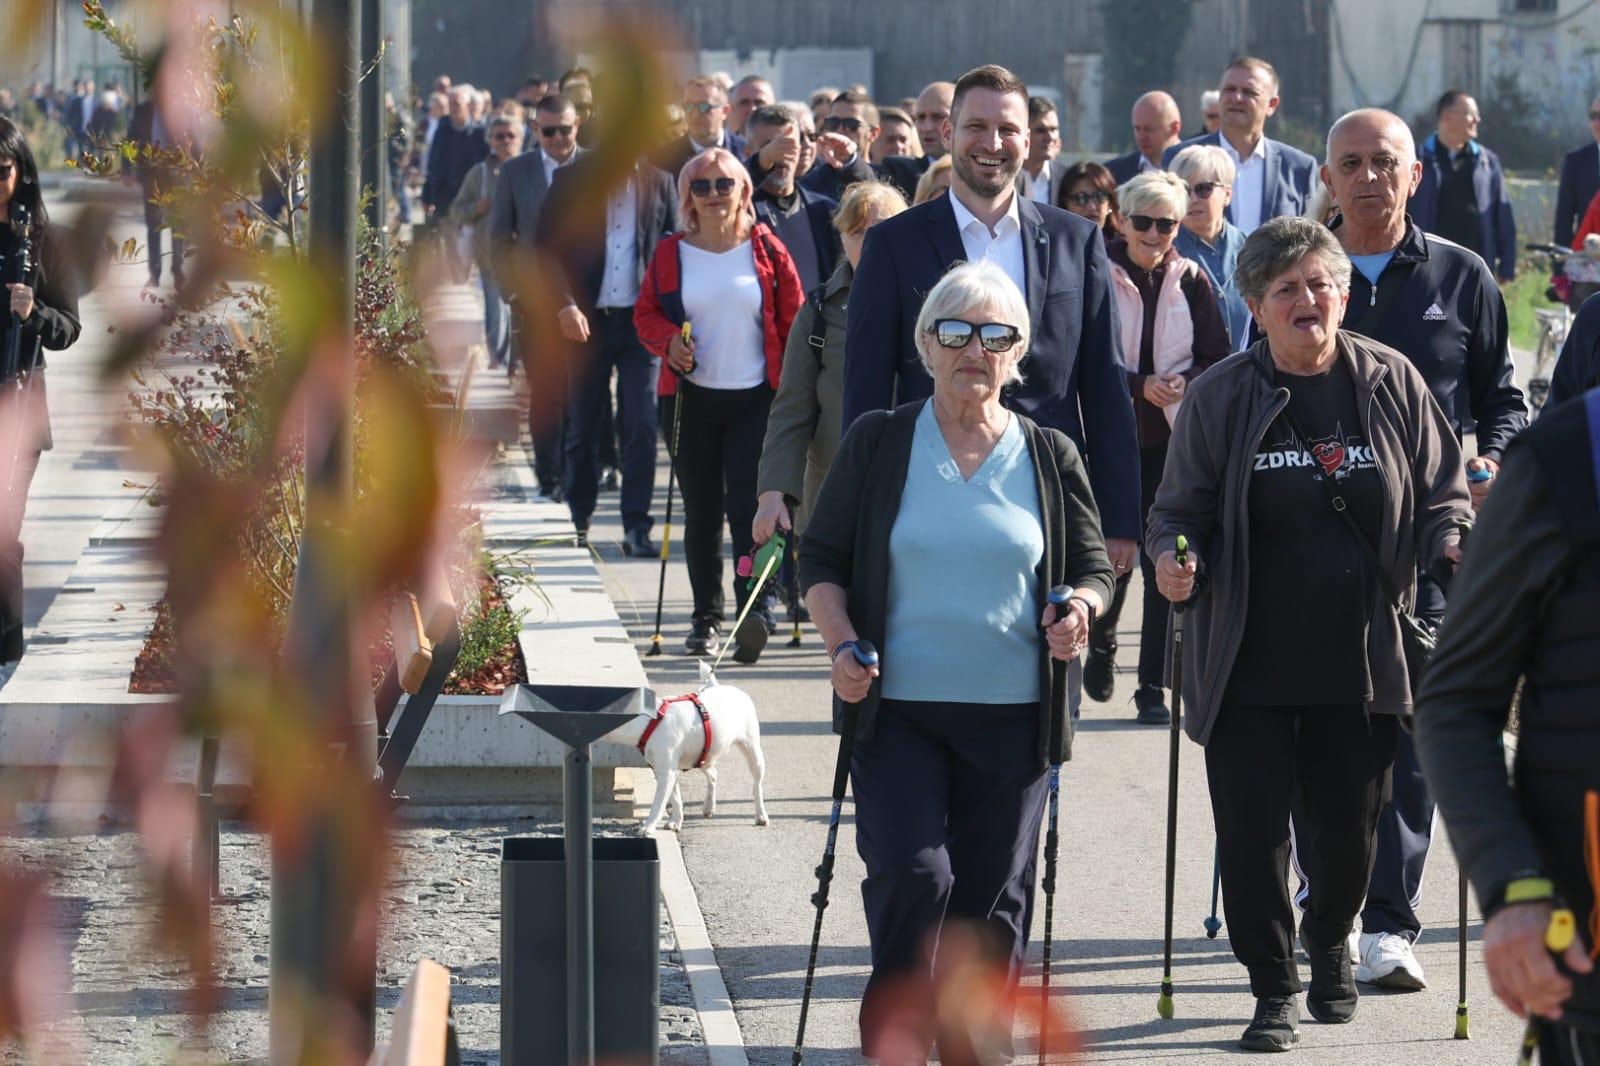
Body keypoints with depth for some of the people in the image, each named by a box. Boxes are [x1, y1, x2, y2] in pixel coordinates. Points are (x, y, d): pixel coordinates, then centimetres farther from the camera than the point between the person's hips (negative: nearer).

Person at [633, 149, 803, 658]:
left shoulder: (766, 250, 1)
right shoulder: (671, 254, 4)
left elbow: (794, 321, 4)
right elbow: (646, 314, 9)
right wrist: (669, 342, -13)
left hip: (756, 399, -2)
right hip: (691, 398, 2)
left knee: (748, 503, -13)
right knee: (701, 511, 7)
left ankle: (755, 607, -15)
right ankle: (706, 618, 15)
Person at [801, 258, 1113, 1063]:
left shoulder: (1049, 456, 6)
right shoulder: (877, 443, 3)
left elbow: (1093, 568, 14)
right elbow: (820, 559, 7)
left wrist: (1079, 610, -9)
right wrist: (841, 645, -9)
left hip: (1012, 715, 2)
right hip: (899, 707, -2)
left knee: (990, 899, 6)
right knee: (910, 875, -15)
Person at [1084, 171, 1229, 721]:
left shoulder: (1191, 281, 3)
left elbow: (1219, 360, 5)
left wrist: (1185, 382, -14)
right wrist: (1139, 386, -17)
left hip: (1175, 440, 1)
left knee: (1165, 561, -1)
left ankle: (1154, 685, 6)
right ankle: (1101, 643, 32)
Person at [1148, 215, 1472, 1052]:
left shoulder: (1391, 382, 2)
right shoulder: (1220, 397, -1)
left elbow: (1442, 491, 9)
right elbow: (1181, 508, 5)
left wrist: (1451, 543, -11)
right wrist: (1175, 556, -16)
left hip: (1362, 660, 1)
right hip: (1249, 662, -1)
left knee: (1347, 827, 11)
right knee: (1252, 831, -4)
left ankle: (1331, 942, 42)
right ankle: (1274, 990, 11)